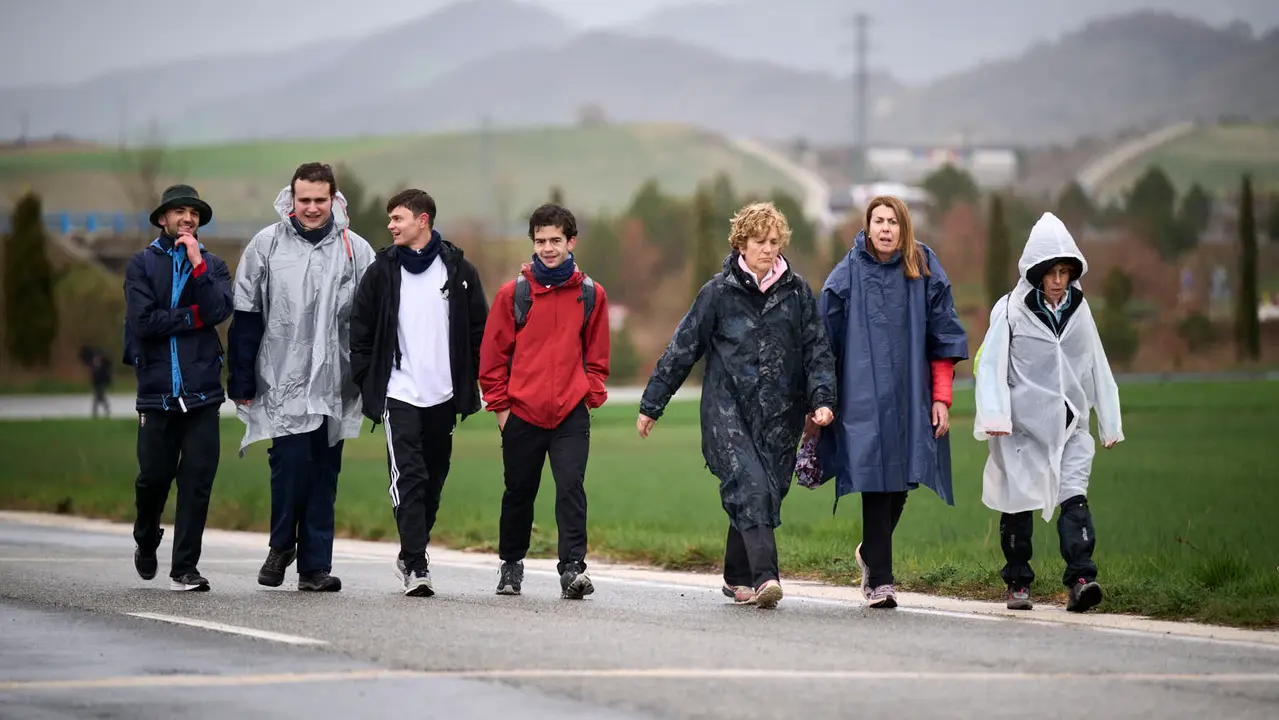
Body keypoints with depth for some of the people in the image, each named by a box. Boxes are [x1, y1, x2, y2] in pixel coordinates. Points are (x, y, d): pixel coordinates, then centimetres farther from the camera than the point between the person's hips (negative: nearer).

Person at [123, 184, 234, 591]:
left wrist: (197, 263, -11)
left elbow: (219, 310, -8)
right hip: (157, 388, -1)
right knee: (154, 476, 3)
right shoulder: (142, 264, 6)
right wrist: (194, 316, -5)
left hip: (201, 389, 1)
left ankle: (185, 569, -1)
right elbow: (143, 320, -8)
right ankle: (146, 542, 32)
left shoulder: (213, 266, 12)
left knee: (197, 479, -5)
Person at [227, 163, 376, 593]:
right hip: (282, 379, -2)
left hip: (334, 384, 2)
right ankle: (281, 545, 11)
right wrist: (242, 382, 1)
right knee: (291, 461, -12)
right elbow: (245, 319, 4)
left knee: (324, 473, 5)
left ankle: (315, 565, 11)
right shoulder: (266, 246, 2)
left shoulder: (355, 250, 5)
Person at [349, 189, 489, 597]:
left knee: (434, 479, 10)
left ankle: (412, 555, 26)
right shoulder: (382, 272, 5)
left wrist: (470, 380, 2)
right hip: (399, 393, -2)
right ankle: (415, 565, -17)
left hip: (444, 394, 2)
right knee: (408, 477, -13)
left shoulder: (458, 271, 5)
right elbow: (360, 332, 7)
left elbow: (479, 330, 8)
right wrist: (366, 381, 0)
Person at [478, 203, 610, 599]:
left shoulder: (591, 294, 3)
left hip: (571, 414, 0)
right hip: (522, 413, 0)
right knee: (519, 492, 11)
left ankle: (573, 566, -16)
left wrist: (591, 397, 4)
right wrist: (500, 404, 0)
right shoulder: (514, 293, 0)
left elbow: (596, 355, 12)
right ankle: (511, 565, 28)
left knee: (571, 486, -14)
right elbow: (493, 354, 3)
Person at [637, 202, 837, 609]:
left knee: (766, 493, 4)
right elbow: (682, 349, 6)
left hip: (779, 416, 3)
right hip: (728, 409, -3)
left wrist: (822, 400, -4)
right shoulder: (719, 291, 2)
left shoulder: (797, 292, 8)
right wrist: (651, 404, 7)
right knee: (749, 486, -20)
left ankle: (738, 578, 21)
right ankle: (764, 577, -30)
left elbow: (817, 350, 11)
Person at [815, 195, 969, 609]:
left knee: (901, 484, 5)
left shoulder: (925, 274, 5)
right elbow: (824, 343, 6)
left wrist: (942, 399, 2)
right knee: (876, 483, -10)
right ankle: (880, 580, -8)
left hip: (911, 399, 2)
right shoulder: (846, 278, 2)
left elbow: (944, 339, 8)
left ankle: (871, 553, 31)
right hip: (865, 399, -2)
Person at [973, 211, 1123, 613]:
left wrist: (1110, 421, 16)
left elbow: (1096, 368, 15)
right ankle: (1018, 582, 15)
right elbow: (990, 364, -8)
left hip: (1070, 426, 2)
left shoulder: (1079, 310, 9)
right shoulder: (1011, 310, -4)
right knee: (1019, 503, 4)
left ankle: (1080, 579, -22)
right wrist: (994, 415, -20)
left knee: (1074, 497, -12)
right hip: (1023, 425, -2)